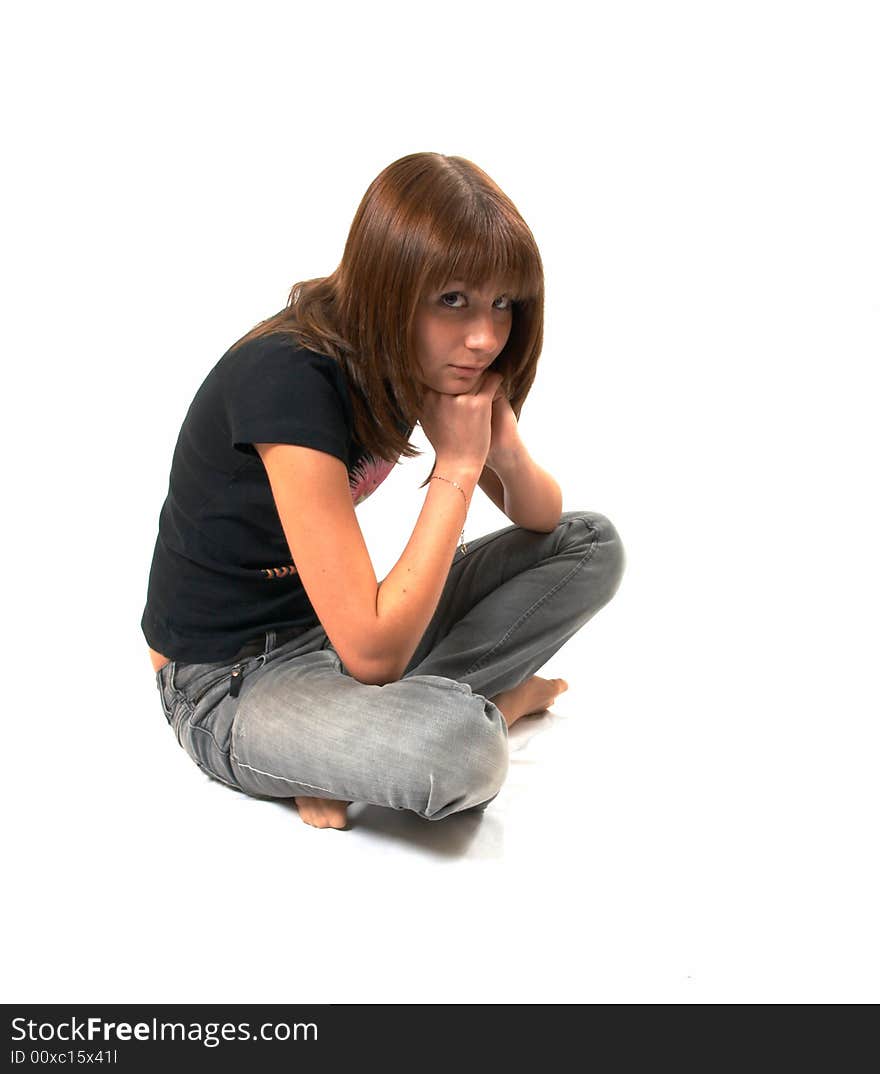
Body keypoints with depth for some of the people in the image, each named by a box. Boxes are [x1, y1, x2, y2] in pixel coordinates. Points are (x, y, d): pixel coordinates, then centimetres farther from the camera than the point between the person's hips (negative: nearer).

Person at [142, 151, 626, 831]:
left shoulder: (424, 361, -5)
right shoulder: (288, 382, -28)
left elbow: (543, 520, 6)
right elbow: (372, 652, -31)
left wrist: (507, 450, -17)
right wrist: (456, 467, -25)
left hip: (347, 622, 8)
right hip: (230, 681, -8)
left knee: (592, 545, 3)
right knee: (457, 748, -38)